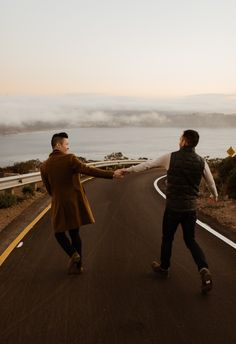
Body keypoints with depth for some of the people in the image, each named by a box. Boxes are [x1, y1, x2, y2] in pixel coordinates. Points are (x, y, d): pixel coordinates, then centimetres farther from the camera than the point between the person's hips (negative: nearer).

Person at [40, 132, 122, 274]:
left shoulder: (44, 166, -2)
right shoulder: (70, 159, -12)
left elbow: (49, 189, 5)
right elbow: (89, 170, -22)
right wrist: (112, 174, -23)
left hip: (59, 204, 0)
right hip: (75, 202, 0)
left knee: (59, 232, 18)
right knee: (74, 232, 14)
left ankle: (73, 254, -5)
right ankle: (78, 265, 20)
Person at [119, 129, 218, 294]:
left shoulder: (171, 157, -9)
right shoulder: (201, 161, -1)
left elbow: (147, 164, -1)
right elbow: (211, 182, 11)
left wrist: (129, 169, 12)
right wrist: (215, 195, 33)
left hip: (173, 207, -3)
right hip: (191, 207, 3)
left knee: (167, 238, 17)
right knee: (191, 240, 15)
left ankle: (164, 268, 35)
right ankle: (204, 270, -4)